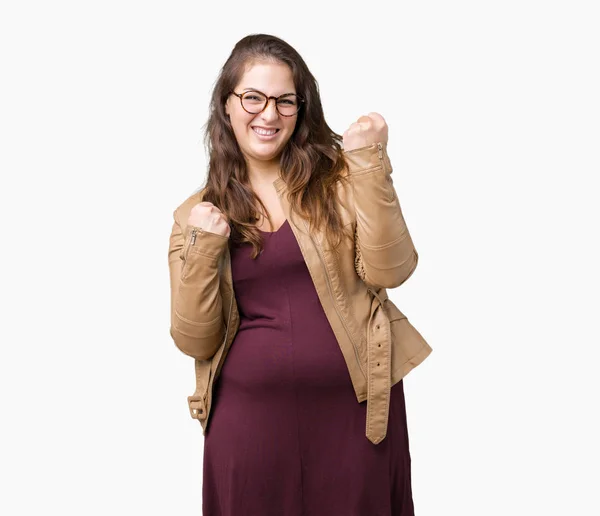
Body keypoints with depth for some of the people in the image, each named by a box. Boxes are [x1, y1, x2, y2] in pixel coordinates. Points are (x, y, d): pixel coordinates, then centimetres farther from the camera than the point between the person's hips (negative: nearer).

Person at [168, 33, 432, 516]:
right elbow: (195, 341, 0)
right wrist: (205, 249, -13)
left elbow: (389, 271, -13)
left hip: (354, 408, 0)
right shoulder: (197, 214, 3)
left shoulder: (338, 176, -1)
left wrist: (369, 164, -18)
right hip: (249, 416, 1)